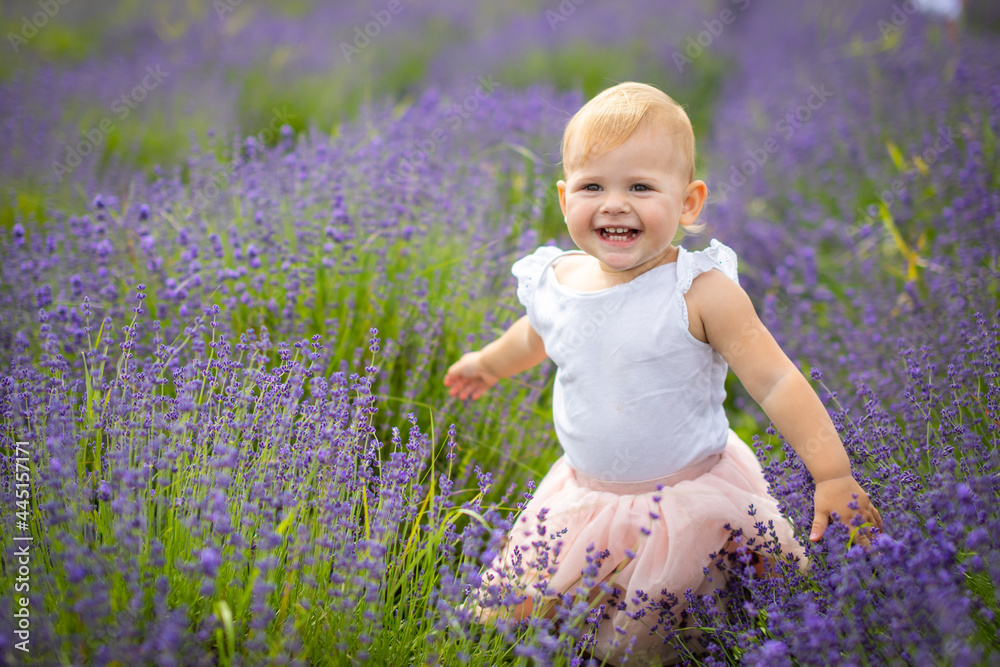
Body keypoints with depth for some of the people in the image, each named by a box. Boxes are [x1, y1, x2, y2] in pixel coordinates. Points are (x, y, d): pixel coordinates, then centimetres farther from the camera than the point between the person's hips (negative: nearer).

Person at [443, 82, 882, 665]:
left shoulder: (702, 292, -20)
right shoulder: (557, 282, -5)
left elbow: (775, 381, -19)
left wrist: (832, 472, -27)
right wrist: (488, 362, 38)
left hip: (691, 500, -5)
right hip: (586, 496, 5)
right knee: (512, 615, 11)